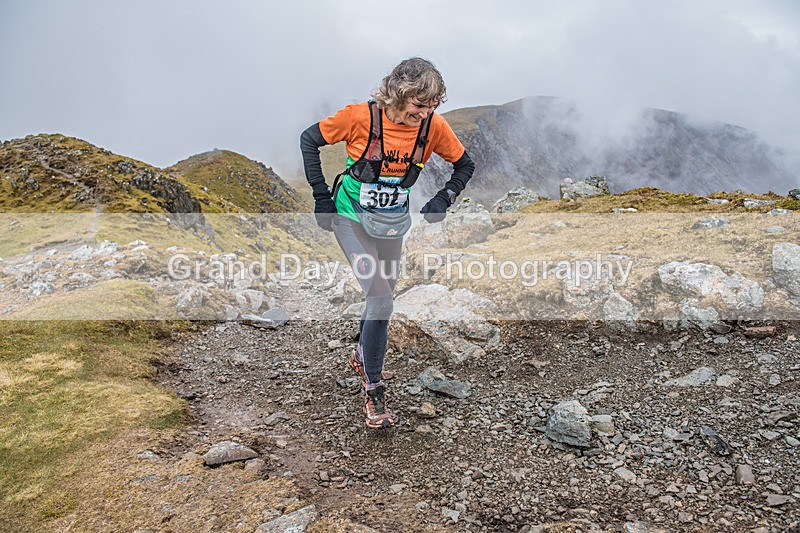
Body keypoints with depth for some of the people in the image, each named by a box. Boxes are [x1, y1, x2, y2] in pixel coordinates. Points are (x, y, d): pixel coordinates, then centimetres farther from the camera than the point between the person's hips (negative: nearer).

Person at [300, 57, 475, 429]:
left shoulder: (433, 126, -12)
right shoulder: (361, 116, -21)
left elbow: (465, 165, 4)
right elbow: (309, 139, -7)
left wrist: (444, 199, -11)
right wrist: (321, 195, -10)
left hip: (392, 224, 4)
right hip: (351, 218, -4)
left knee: (382, 299, 15)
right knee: (381, 300, -16)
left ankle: (362, 356, 46)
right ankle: (373, 391, 1)